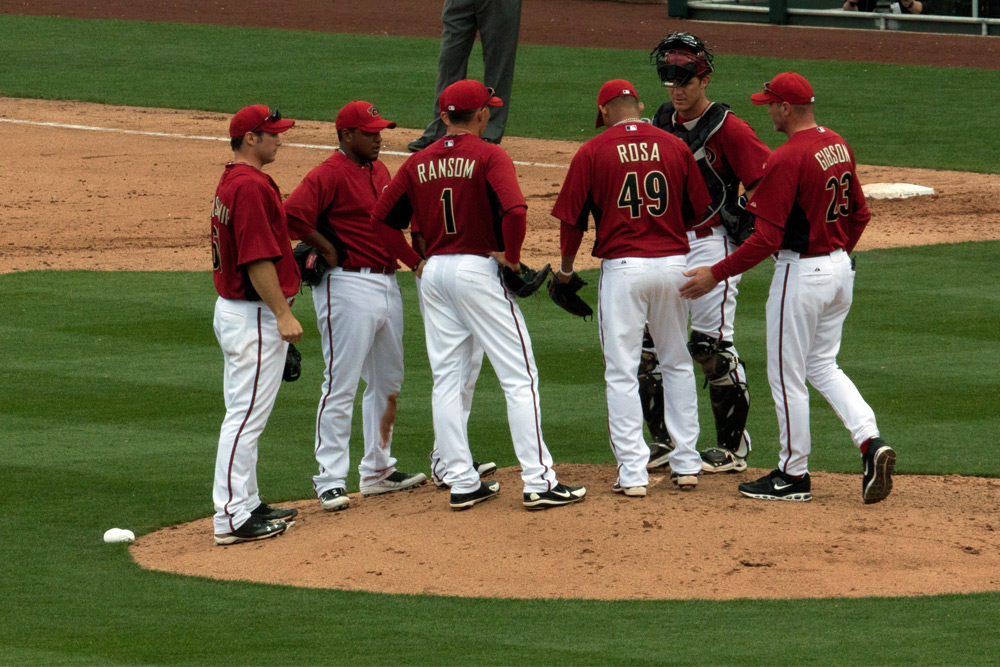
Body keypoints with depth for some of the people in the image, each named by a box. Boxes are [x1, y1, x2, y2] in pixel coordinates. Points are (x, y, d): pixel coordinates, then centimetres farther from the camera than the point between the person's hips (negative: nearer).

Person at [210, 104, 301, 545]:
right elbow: (257, 260, -24)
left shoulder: (231, 182, 14)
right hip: (254, 316, -11)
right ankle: (232, 518, -10)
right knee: (247, 415, -9)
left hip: (233, 308, 11)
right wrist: (283, 313, -23)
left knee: (245, 415, 16)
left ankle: (247, 505, 23)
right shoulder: (250, 186, -19)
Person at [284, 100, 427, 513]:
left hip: (387, 284, 9)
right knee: (341, 385, -8)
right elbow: (293, 215, -26)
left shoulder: (379, 170, 15)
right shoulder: (329, 174, -14)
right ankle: (330, 480, -6)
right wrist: (330, 252, -16)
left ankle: (377, 471, 26)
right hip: (348, 288, -9)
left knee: (388, 382, 16)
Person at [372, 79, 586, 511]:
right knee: (519, 377, -2)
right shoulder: (489, 156, -10)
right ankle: (538, 481, -6)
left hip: (434, 272, 6)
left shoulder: (419, 163, 6)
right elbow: (514, 209, -25)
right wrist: (511, 257, -10)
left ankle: (461, 483, 10)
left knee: (446, 379, 10)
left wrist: (416, 262, 10)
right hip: (479, 269, -6)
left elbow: (382, 218, 6)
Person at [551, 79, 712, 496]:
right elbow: (699, 211, 10)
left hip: (622, 268, -3)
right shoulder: (675, 148, 3)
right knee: (677, 364, 18)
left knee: (622, 373, 2)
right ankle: (686, 465, 19)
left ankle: (632, 473, -3)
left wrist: (566, 269, 13)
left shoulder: (593, 153, -5)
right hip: (672, 263, 3)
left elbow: (572, 219, -2)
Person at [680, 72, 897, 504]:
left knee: (787, 374, 4)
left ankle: (793, 475, 13)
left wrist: (716, 274, -19)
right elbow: (859, 214, 15)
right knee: (823, 365, 19)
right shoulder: (839, 146, 5)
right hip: (841, 269, 9)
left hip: (802, 272, -9)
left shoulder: (787, 159, -21)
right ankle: (870, 443, 1)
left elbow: (767, 238, -24)